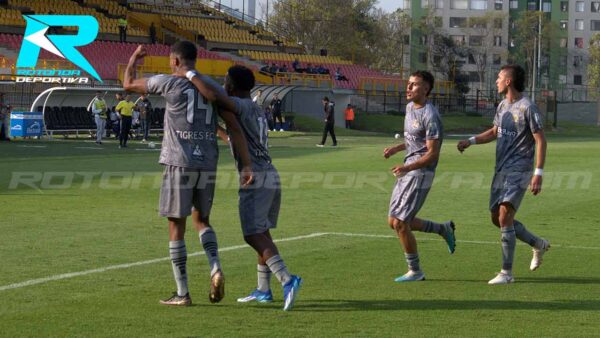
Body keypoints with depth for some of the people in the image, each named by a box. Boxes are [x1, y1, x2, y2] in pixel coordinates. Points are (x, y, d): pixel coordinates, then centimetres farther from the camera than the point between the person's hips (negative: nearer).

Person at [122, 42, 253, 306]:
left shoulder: (169, 83, -2)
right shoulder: (213, 87, 11)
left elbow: (128, 85, 13)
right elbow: (235, 128, 4)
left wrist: (133, 60, 32)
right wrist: (246, 166, 3)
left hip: (179, 164, -4)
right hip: (208, 165, 5)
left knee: (176, 226, 3)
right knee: (201, 219, 21)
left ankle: (182, 293, 4)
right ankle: (215, 269, -3)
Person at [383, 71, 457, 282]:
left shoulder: (430, 116, -17)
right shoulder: (410, 107, 12)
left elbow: (432, 154, -20)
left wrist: (407, 167, -30)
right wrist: (396, 149, 11)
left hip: (420, 173, -10)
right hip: (407, 171, 10)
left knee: (399, 223, -9)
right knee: (393, 221, 11)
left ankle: (415, 271, 6)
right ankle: (443, 229, 26)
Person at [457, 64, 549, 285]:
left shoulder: (527, 108, -13)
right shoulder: (503, 105, 12)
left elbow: (540, 140, -14)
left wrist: (538, 174, -21)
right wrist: (470, 141, 12)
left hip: (519, 171, -9)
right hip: (501, 171, 9)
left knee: (505, 216, -16)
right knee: (497, 218, 11)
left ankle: (507, 273, -10)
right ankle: (538, 244, 30)